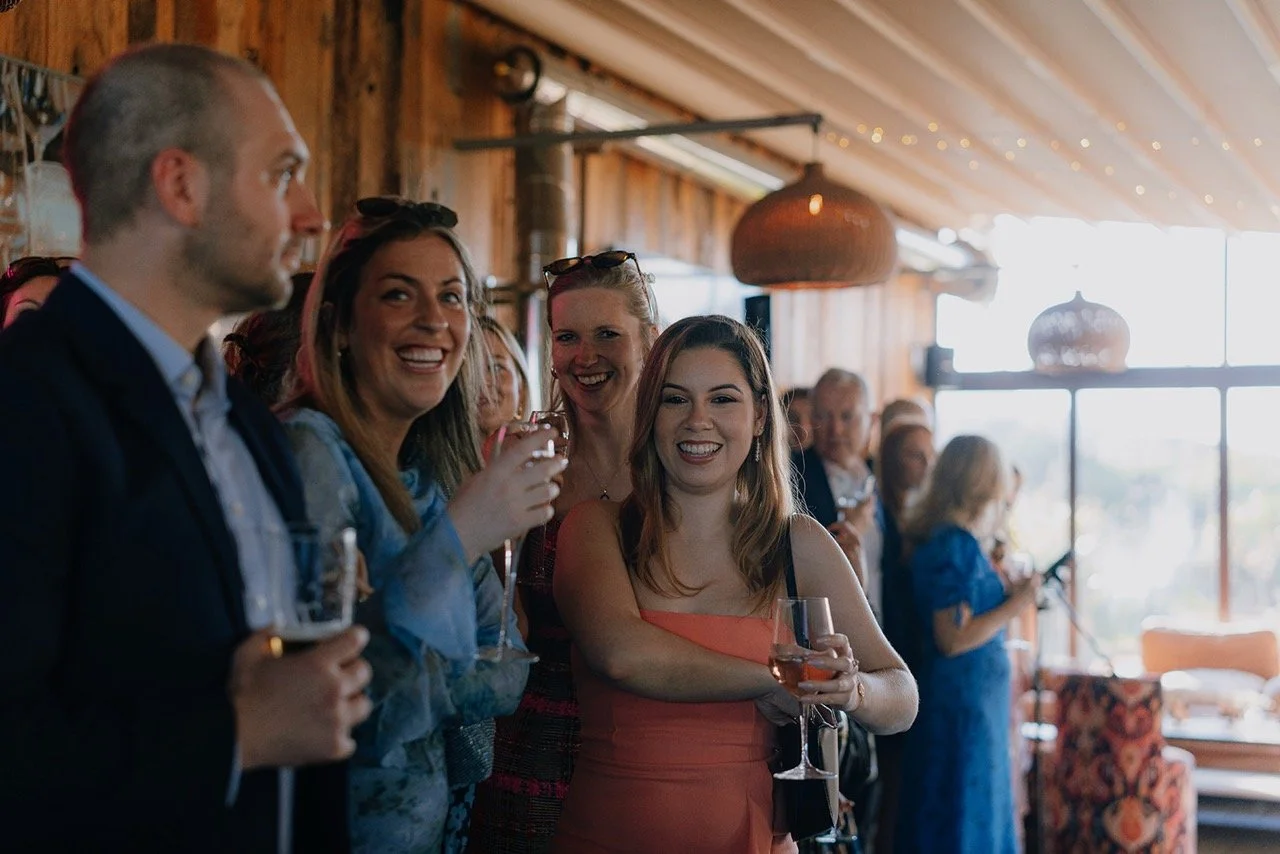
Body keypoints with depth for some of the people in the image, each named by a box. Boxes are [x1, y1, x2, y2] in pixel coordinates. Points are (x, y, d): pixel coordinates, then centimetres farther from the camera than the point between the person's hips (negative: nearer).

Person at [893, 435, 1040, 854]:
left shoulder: (945, 538, 10)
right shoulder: (957, 545, -18)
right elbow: (953, 638, -21)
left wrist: (1005, 592, 15)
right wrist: (1015, 605, -14)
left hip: (966, 697, 10)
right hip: (965, 699, -10)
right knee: (965, 818, 0)